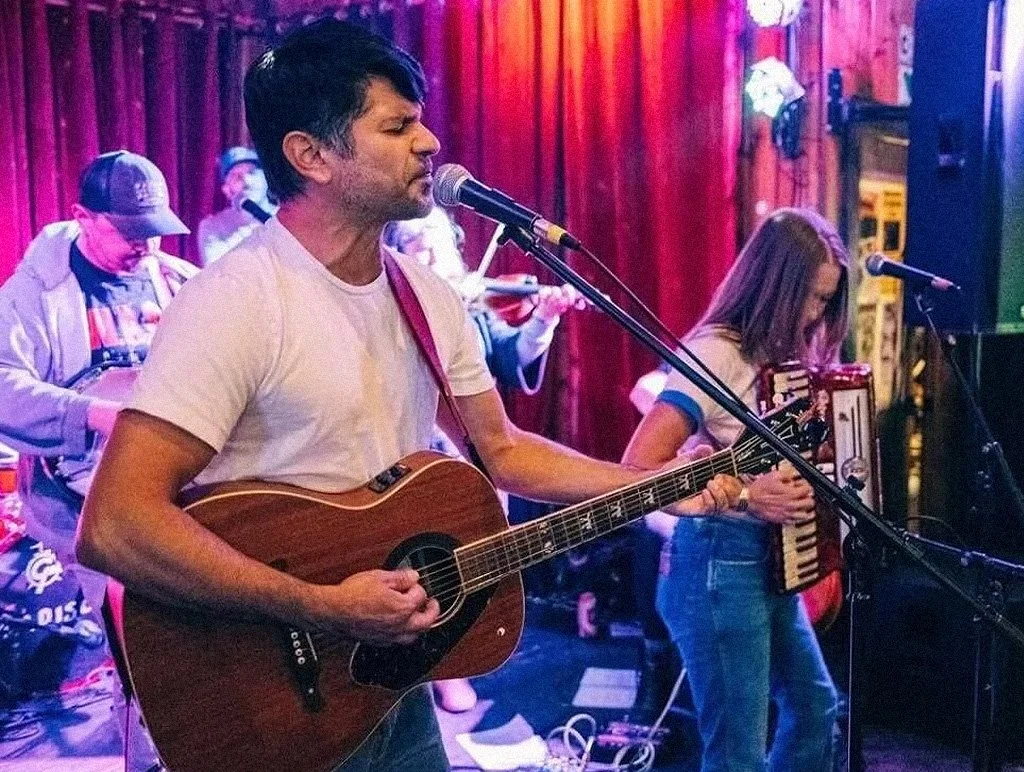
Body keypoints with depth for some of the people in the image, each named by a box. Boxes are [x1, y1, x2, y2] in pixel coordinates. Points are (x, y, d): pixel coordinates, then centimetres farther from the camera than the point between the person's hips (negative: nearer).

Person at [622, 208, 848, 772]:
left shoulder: (778, 352, 7)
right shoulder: (717, 352, -18)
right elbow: (637, 468, -25)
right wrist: (744, 496, -29)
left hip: (772, 562, 9)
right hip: (719, 565, -9)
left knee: (817, 707, 24)